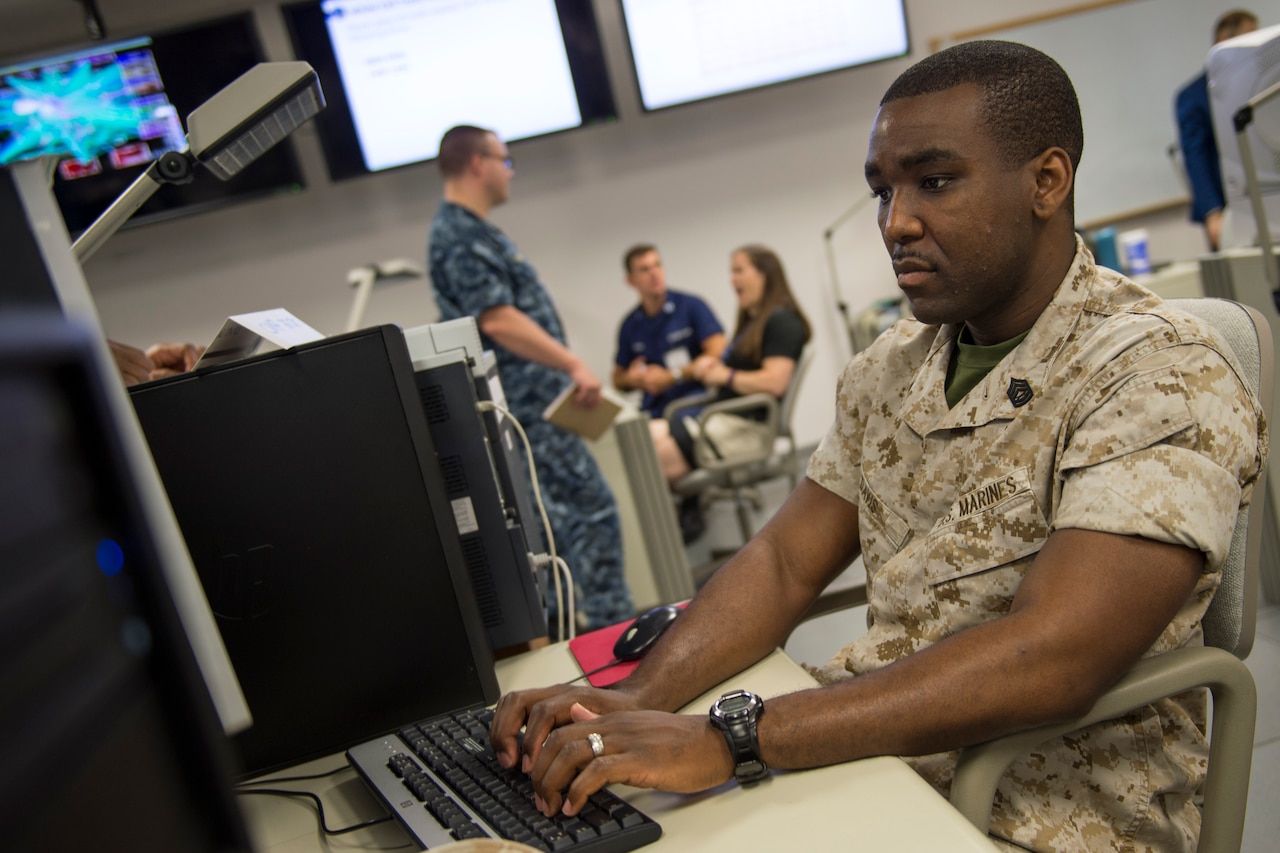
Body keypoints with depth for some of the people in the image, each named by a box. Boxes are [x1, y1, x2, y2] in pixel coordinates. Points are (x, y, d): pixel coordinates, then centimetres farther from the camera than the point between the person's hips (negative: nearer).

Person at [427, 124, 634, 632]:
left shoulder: (470, 231, 19)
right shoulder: (459, 237, -14)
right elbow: (497, 321, -23)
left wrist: (563, 370, 23)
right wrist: (573, 364, -22)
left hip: (531, 402, 11)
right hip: (527, 405, -11)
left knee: (554, 520, 15)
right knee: (591, 509, -8)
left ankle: (554, 623, 23)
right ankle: (609, 623, -2)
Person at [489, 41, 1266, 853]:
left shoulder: (1165, 373, -16)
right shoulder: (889, 370, 7)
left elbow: (1048, 663, -26)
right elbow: (785, 561, 4)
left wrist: (727, 739, -31)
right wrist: (638, 697, -13)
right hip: (873, 760, 6)